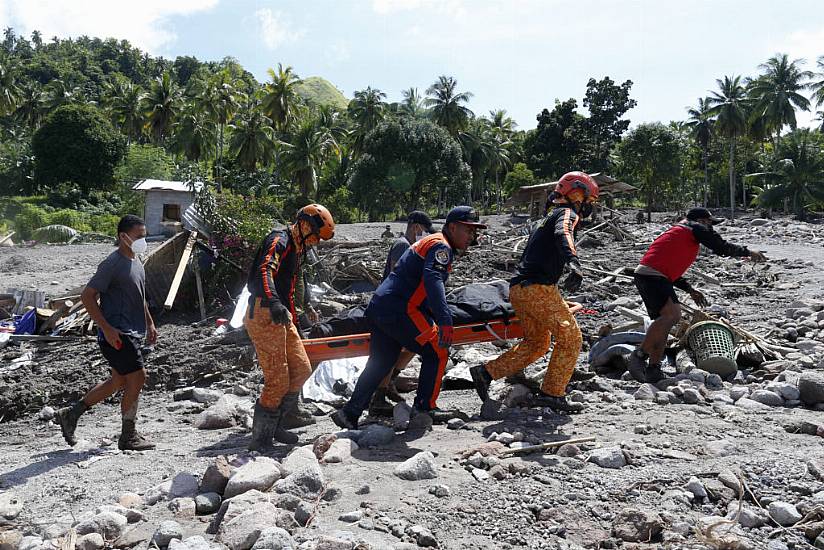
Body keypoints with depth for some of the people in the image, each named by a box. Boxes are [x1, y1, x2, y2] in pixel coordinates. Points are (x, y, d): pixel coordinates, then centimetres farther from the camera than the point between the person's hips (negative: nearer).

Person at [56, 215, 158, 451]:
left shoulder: (136, 262, 14)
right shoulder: (112, 264, -15)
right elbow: (87, 296, -17)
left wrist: (150, 324, 21)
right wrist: (107, 328, -21)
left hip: (132, 333, 10)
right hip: (116, 334, -10)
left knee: (119, 382, 15)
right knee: (137, 377, -8)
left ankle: (71, 414, 29)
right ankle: (128, 437, 5)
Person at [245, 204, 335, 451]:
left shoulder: (296, 249, 21)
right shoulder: (279, 240, -11)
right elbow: (264, 271, -30)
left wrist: (292, 316, 36)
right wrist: (274, 303, -47)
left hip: (281, 317, 10)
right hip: (264, 316, -10)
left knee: (301, 370, 9)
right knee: (278, 381, -9)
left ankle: (273, 424, 19)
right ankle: (260, 441, 2)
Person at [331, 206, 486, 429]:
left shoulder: (428, 242, 24)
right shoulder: (441, 246, -7)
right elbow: (432, 279, -26)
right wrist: (445, 320, -35)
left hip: (380, 306, 10)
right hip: (400, 311, -10)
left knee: (380, 363, 13)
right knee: (437, 354, 0)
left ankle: (350, 413, 14)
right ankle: (425, 408, 6)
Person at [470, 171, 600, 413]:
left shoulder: (550, 216, 28)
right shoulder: (567, 213, -2)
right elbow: (563, 234, -27)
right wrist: (574, 263, -45)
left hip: (518, 289, 9)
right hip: (537, 287, -9)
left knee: (537, 343, 17)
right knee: (570, 337, -1)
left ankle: (486, 372, 14)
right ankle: (552, 393, 1)